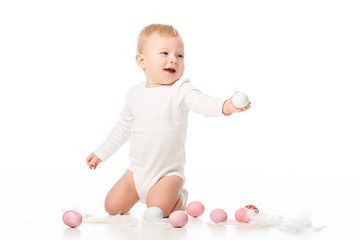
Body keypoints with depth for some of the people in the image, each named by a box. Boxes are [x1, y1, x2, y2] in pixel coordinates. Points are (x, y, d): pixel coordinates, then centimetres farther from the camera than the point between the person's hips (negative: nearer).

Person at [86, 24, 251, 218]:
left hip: (168, 172, -4)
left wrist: (225, 106, -55)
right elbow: (123, 128, 17)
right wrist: (101, 154, 25)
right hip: (137, 170, 4)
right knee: (112, 207, 2)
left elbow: (202, 103, -33)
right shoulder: (134, 94, 1)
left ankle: (178, 197, 13)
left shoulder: (180, 90, -13)